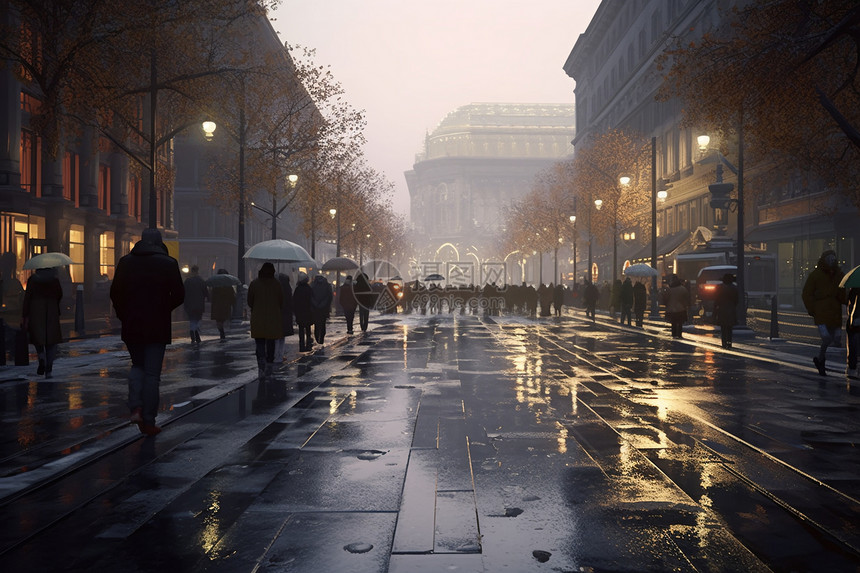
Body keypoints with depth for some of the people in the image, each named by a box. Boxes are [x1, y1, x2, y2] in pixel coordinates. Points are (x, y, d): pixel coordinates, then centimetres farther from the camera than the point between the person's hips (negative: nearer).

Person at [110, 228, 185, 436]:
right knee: (152, 373, 3)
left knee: (137, 366, 20)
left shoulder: (125, 262, 4)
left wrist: (124, 316, 13)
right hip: (157, 327, -2)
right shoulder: (168, 263, -4)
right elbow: (179, 295, -6)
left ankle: (136, 407, -2)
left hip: (131, 326, 3)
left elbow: (115, 293, 4)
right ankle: (148, 422, 4)